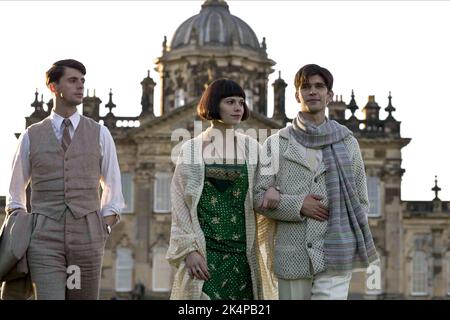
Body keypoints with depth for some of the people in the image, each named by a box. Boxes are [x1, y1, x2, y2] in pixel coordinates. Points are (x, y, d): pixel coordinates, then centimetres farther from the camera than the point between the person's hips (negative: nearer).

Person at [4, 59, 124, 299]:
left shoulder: (99, 134, 8)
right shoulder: (31, 137, 8)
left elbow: (113, 192, 14)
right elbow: (15, 195, 18)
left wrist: (103, 232, 0)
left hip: (87, 238, 1)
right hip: (44, 241, -1)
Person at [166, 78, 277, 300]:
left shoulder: (252, 148, 10)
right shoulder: (191, 149, 5)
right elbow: (180, 204, 2)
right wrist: (189, 249, -7)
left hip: (242, 254, 2)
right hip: (203, 252, -2)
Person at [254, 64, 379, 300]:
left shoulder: (346, 142, 10)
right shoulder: (276, 144, 8)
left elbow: (360, 199, 11)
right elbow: (258, 196, 3)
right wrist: (297, 205, -11)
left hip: (335, 253, -1)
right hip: (292, 254, 1)